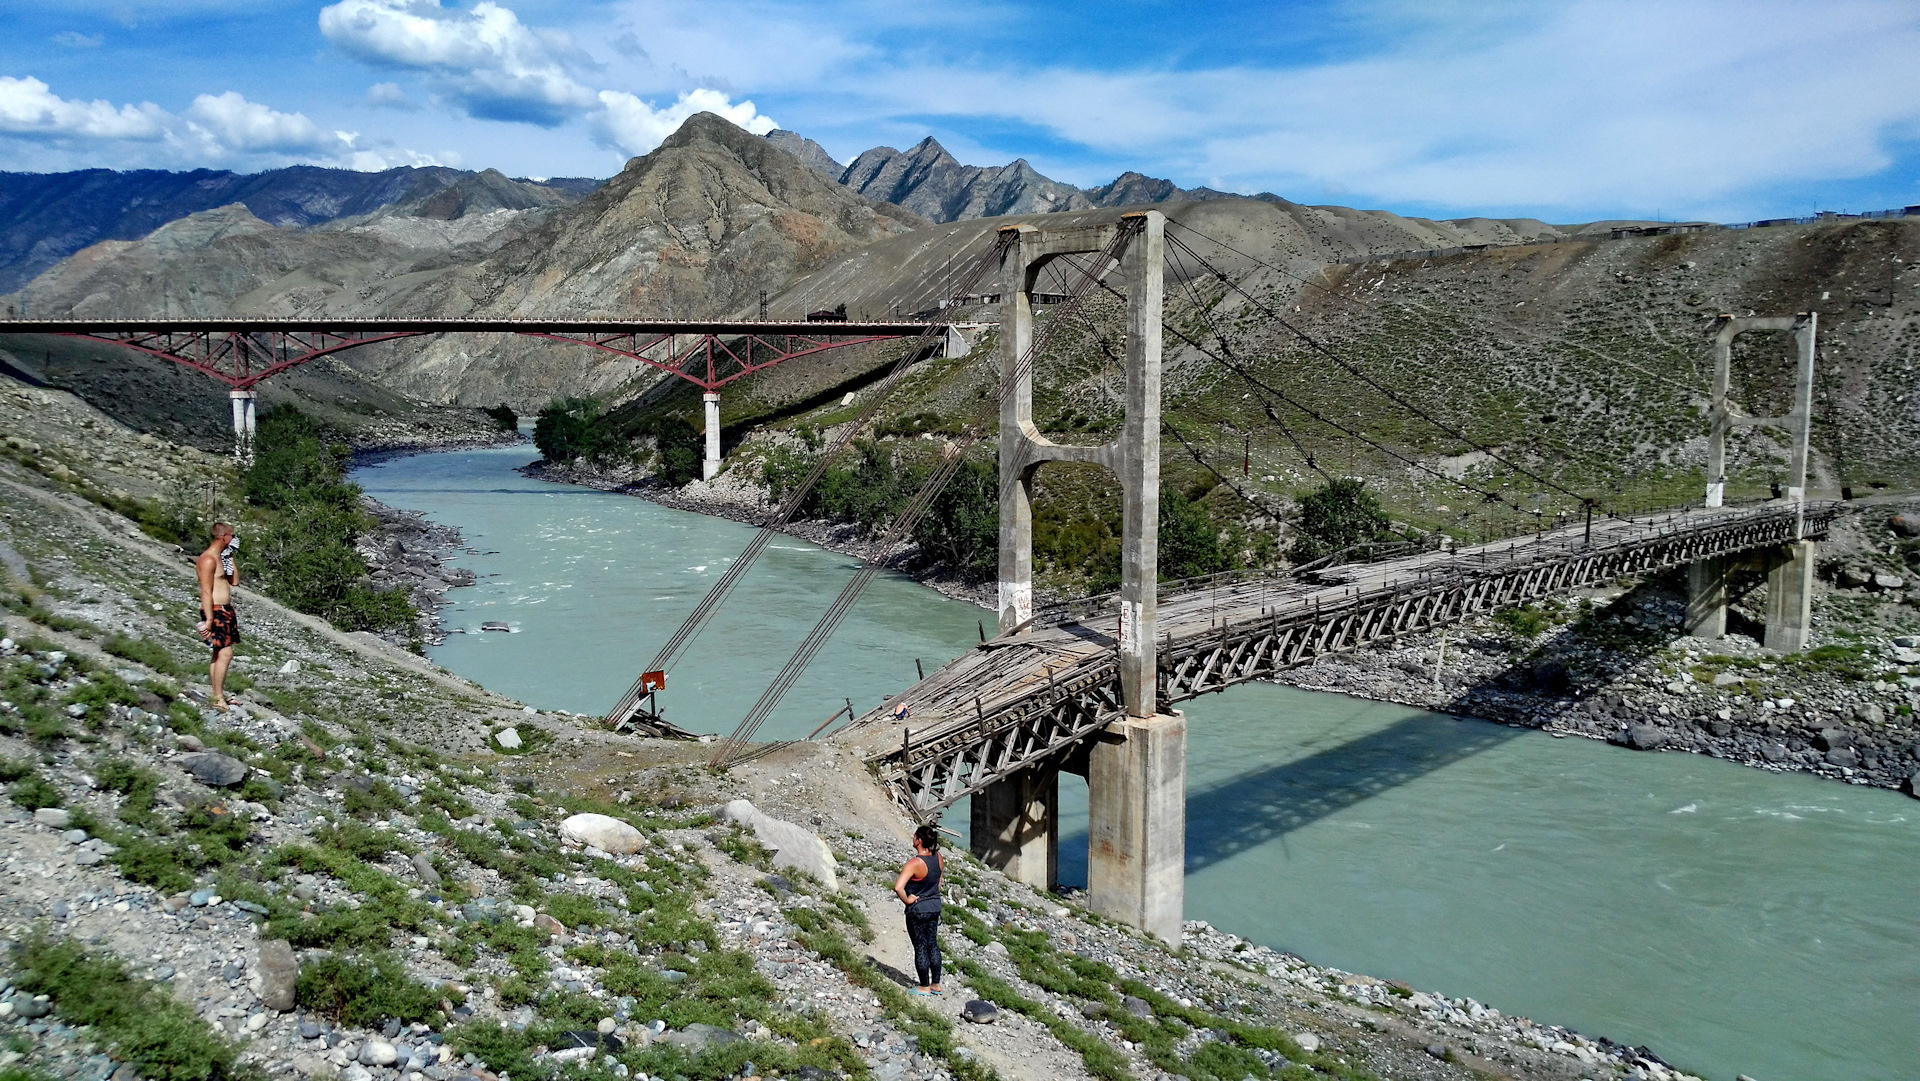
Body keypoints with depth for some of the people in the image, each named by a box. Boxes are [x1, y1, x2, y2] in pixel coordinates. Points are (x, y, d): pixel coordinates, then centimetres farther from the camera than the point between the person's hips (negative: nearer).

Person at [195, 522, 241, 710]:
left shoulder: (220, 557, 15)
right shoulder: (208, 559, -15)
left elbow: (235, 581, 18)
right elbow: (206, 592, -19)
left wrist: (231, 559, 10)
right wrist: (209, 619, -23)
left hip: (226, 610, 10)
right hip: (215, 612, -10)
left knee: (219, 654, 12)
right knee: (225, 654, -14)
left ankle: (219, 695, 16)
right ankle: (218, 699, -11)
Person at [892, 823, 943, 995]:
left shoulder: (915, 863, -27)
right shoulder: (937, 857, -6)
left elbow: (898, 887, -35)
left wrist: (907, 900, -20)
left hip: (917, 909, -7)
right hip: (935, 906, 7)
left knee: (920, 948, 8)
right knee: (933, 945, 18)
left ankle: (925, 986, 20)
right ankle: (936, 984, 28)